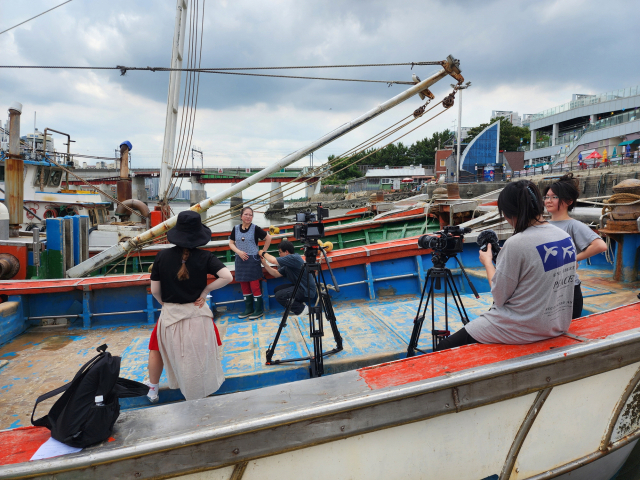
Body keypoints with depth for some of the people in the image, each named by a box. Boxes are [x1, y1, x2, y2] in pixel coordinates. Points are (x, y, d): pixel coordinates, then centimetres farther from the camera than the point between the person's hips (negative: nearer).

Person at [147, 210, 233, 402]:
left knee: (157, 346, 28)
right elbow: (227, 277, -22)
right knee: (201, 353, 23)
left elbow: (155, 290, -5)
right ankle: (202, 390, 41)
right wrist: (206, 290, -8)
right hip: (198, 315, -1)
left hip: (170, 315, 1)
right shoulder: (204, 257, -13)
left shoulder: (162, 256, -9)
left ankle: (152, 391, 42)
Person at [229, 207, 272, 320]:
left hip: (253, 260, -5)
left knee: (254, 286, -3)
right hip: (240, 260, 5)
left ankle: (259, 310, 8)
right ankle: (248, 309, 23)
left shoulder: (255, 229, -7)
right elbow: (231, 243, 7)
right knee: (244, 286, 11)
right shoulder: (236, 229, 3)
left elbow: (268, 238, 0)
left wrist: (263, 251, -2)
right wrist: (239, 252, -9)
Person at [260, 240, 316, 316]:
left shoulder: (294, 258, -19)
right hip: (299, 287, 10)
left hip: (307, 290, -10)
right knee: (277, 289, 9)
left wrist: (264, 253, -2)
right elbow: (277, 274, 13)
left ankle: (302, 309, -3)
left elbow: (273, 261, -21)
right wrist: (264, 264, 9)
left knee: (279, 295, -17)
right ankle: (299, 304, 13)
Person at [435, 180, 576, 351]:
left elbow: (499, 297, -15)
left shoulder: (516, 244, -22)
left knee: (443, 350, 0)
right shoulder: (567, 237, 2)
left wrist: (487, 262, 0)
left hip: (522, 330, -9)